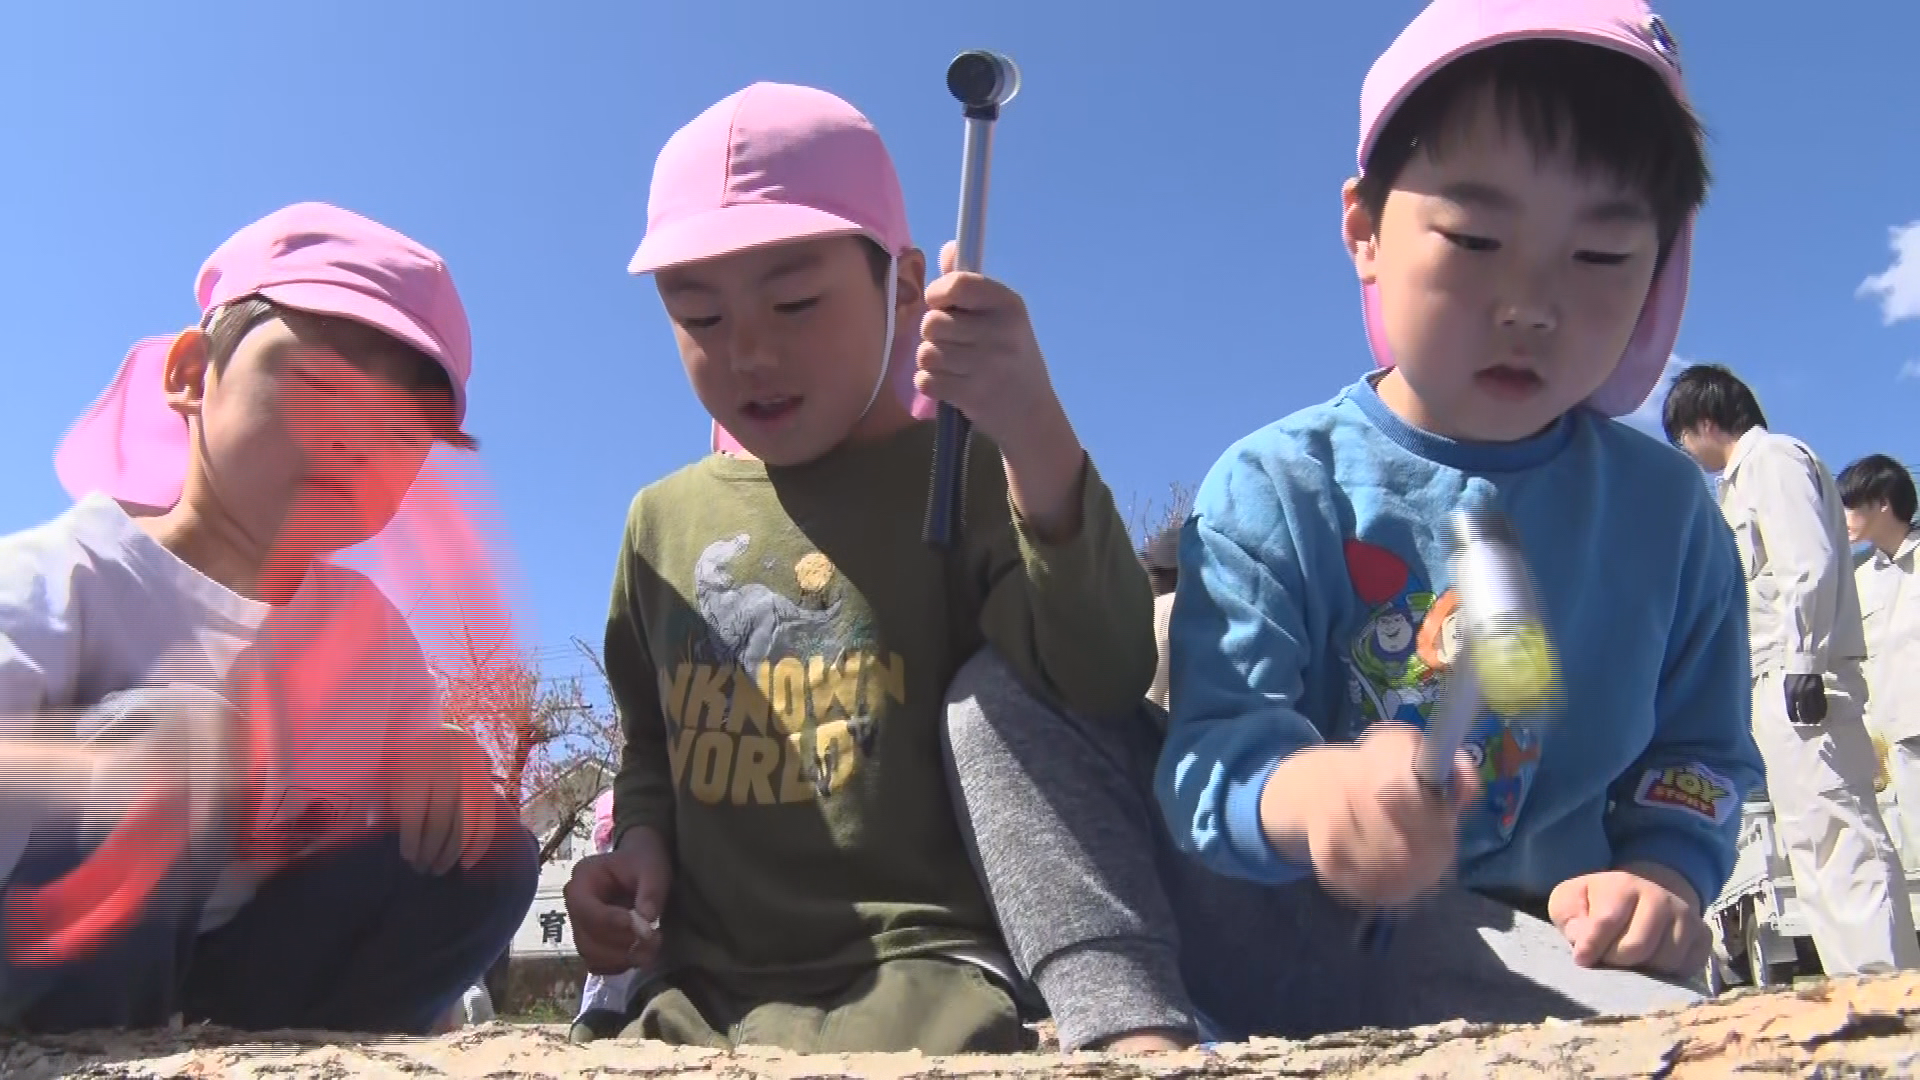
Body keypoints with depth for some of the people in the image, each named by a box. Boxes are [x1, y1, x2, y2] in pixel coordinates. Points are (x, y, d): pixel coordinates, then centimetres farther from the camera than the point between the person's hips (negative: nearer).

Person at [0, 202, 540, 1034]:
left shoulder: (370, 629, 3)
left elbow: (424, 812, 11)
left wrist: (447, 762, -12)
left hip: (235, 989, 6)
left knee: (486, 852, -10)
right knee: (176, 738, -27)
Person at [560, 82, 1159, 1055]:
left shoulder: (972, 479, -1)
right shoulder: (664, 522, 14)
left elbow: (1103, 683, -18)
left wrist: (1036, 435, -30)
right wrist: (638, 841, 5)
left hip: (917, 964, -4)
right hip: (699, 984, 5)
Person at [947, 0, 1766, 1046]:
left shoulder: (1666, 508, 6)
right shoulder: (1276, 488, -6)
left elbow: (1697, 750, 15)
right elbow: (1216, 742, -18)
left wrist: (1661, 873, -8)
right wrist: (1314, 791, -43)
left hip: (1531, 946, 1)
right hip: (1264, 912, 0)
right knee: (1011, 703, -19)